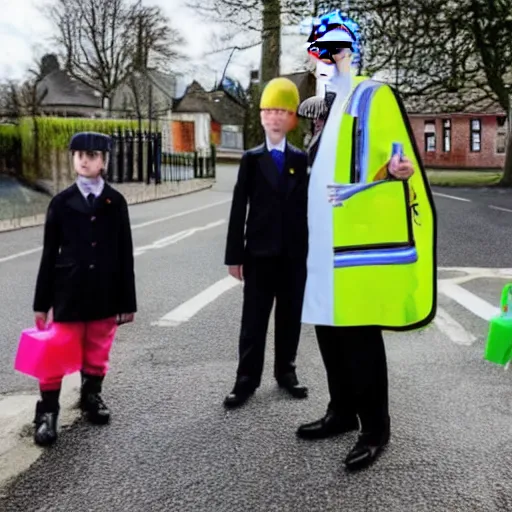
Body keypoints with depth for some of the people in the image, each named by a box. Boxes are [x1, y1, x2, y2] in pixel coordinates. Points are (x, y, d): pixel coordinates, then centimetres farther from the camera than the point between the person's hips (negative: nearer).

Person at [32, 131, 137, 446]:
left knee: (97, 354, 14)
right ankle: (47, 413, 13)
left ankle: (92, 396, 36)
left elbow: (125, 254, 2)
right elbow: (49, 254, 2)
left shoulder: (116, 202, 1)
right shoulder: (62, 202, 1)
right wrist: (42, 302, 1)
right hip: (69, 292, -1)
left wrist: (127, 301, 1)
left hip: (105, 292, 1)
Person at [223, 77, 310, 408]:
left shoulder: (302, 160, 6)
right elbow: (239, 208, 0)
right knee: (254, 319, 3)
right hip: (260, 253, -1)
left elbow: (309, 205, 3)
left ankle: (286, 371, 23)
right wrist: (235, 255, -4)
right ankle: (247, 379, 9)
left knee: (290, 317, 9)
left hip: (295, 253, 1)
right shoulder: (252, 159, 3)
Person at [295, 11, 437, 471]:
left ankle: (375, 429, 10)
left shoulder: (374, 96, -4)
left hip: (359, 240, -8)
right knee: (329, 328, 13)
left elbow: (397, 161, -12)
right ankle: (342, 412, 28)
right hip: (324, 240, 8)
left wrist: (395, 169, -33)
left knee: (360, 333, -3)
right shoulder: (325, 105, 20)